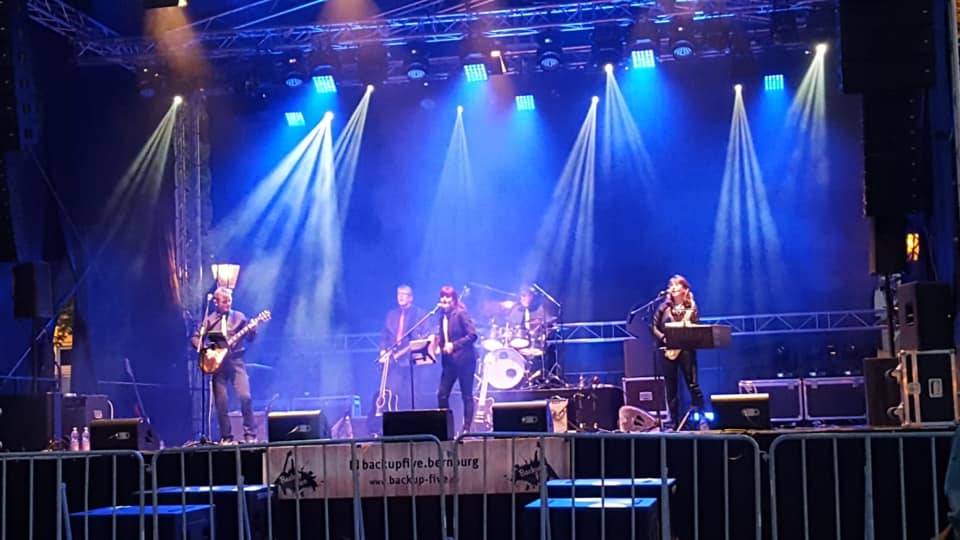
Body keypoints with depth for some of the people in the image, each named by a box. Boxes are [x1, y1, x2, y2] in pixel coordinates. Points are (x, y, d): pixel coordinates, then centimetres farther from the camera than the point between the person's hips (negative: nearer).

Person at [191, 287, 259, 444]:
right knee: (221, 401, -3)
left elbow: (250, 338, 4)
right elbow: (195, 338, 8)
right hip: (218, 362, 1)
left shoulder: (238, 317, 8)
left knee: (245, 396, -14)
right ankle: (226, 437, 7)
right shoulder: (209, 320, 8)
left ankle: (250, 434, -4)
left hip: (236, 361, -1)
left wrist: (252, 329, -17)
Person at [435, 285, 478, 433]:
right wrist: (438, 341, -6)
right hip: (449, 360, 7)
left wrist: (454, 345, -18)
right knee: (442, 394, 2)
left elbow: (472, 335, -15)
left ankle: (466, 428, 4)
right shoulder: (443, 316, 11)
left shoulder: (461, 313, -9)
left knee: (467, 395, 0)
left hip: (464, 359, -7)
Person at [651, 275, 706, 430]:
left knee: (692, 385, -9)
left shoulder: (691, 307, 8)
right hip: (667, 349, 2)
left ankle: (702, 420, -8)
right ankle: (675, 423, 7)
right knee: (671, 389, 3)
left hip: (686, 349, -2)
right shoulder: (664, 307, 9)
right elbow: (653, 327, 5)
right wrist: (664, 338, -9)